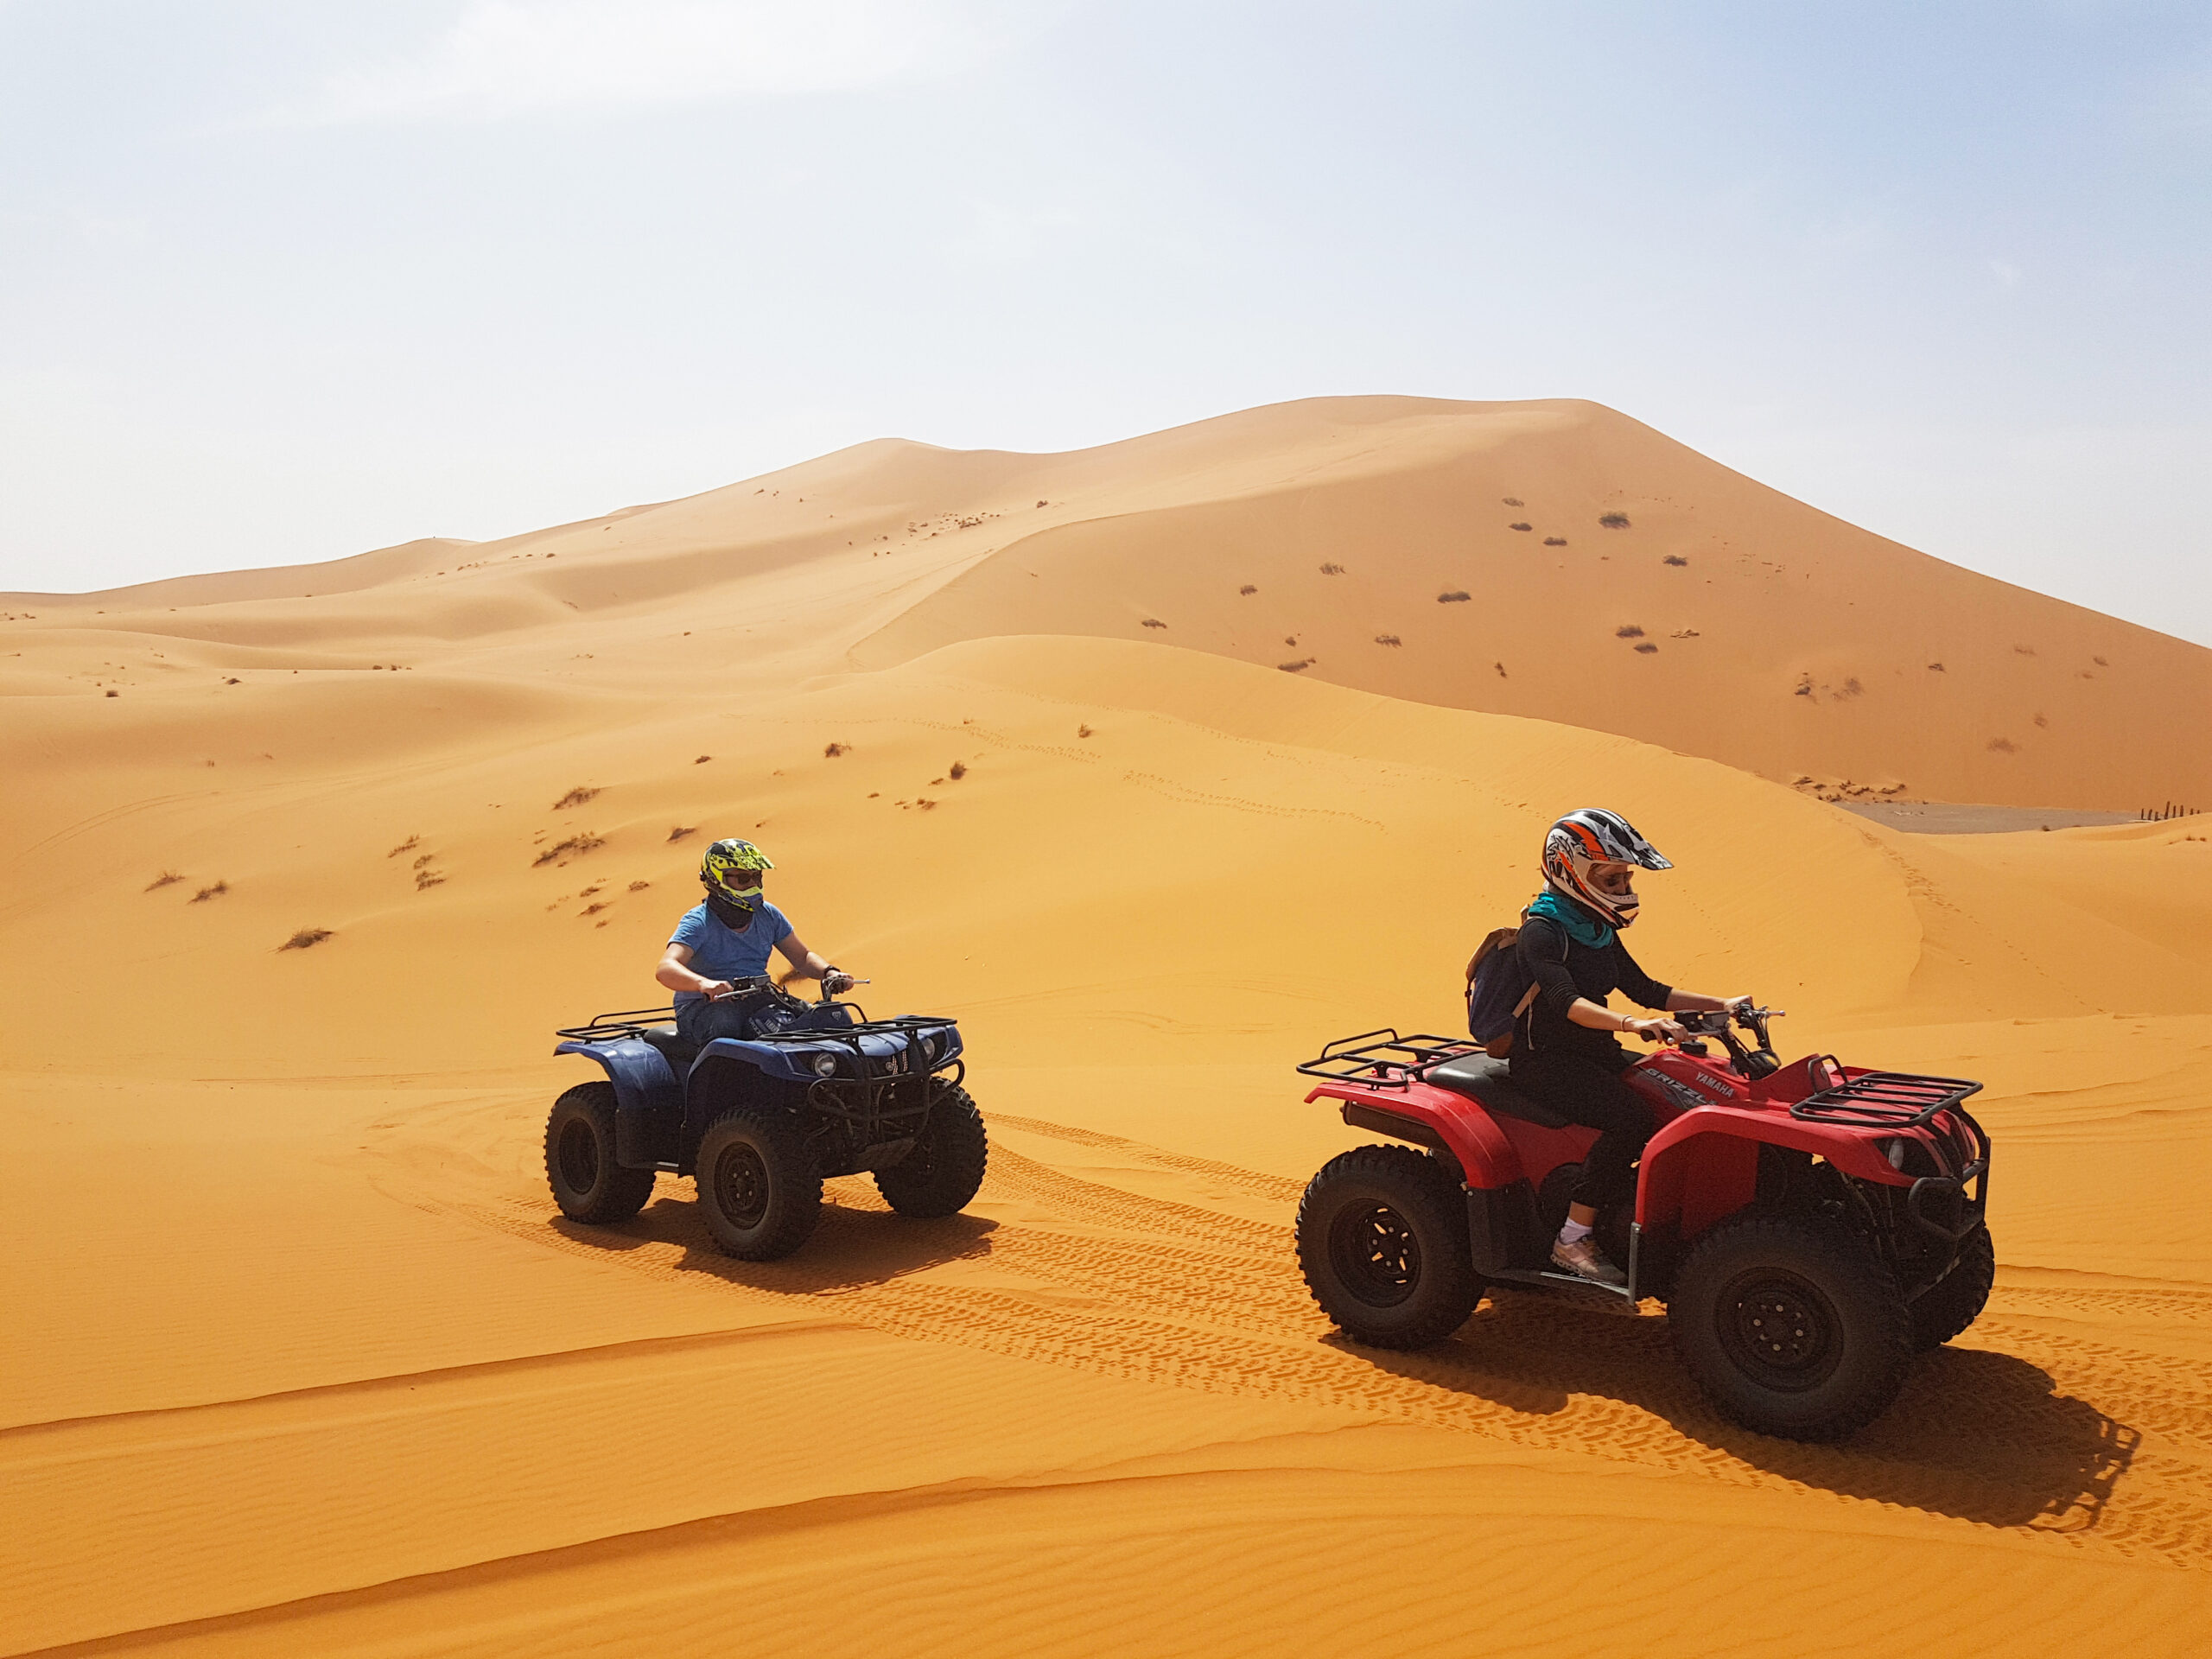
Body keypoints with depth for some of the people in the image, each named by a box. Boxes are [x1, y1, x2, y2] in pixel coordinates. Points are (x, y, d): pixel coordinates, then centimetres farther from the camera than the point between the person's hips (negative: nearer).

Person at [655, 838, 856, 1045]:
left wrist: (830, 973, -6)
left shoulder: (768, 916, 8)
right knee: (725, 1023, -41)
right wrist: (704, 983, -46)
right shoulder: (699, 922, -9)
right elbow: (665, 969, -24)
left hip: (757, 1002, 4)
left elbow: (802, 957, 17)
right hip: (701, 1008, -4)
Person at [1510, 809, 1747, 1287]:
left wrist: (1720, 1003, 8)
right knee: (1631, 1116, -30)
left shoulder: (1599, 931, 12)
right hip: (1546, 1060, -9)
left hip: (1596, 1053, 9)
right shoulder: (1541, 931, -16)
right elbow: (1565, 1001, -32)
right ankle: (1573, 1240, -23)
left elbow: (1644, 988, 17)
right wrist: (1631, 1024, -47)